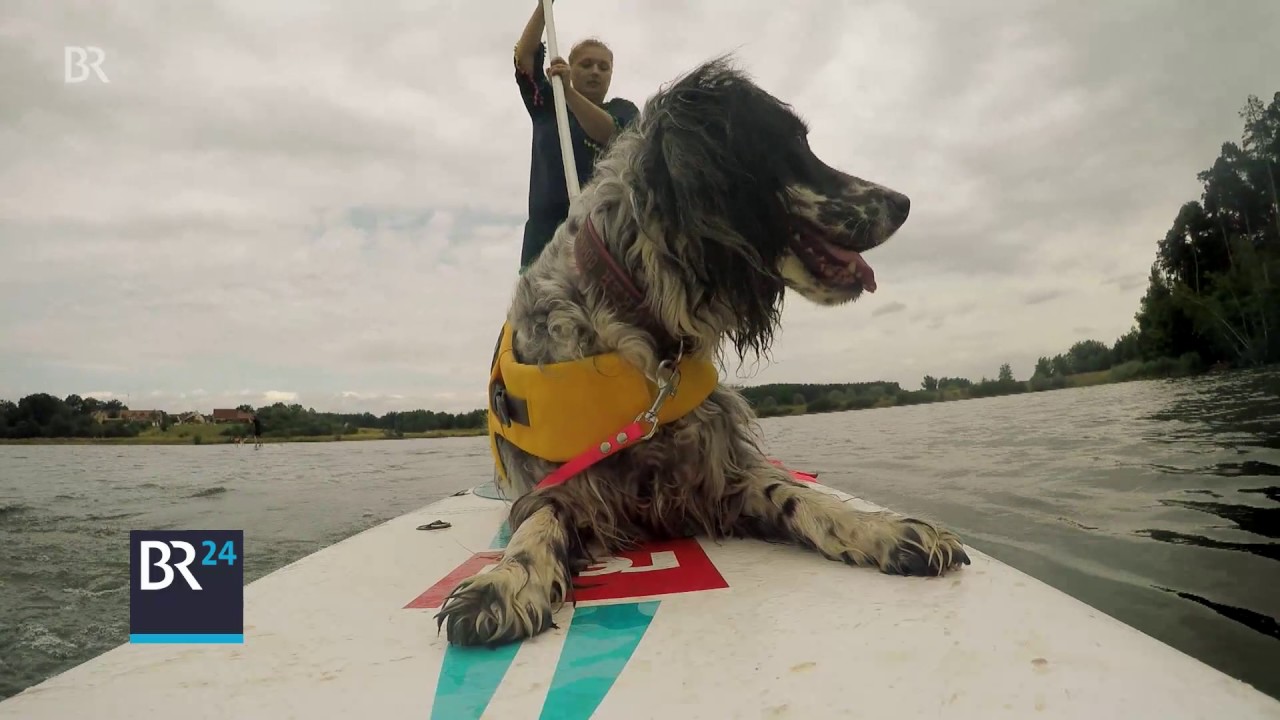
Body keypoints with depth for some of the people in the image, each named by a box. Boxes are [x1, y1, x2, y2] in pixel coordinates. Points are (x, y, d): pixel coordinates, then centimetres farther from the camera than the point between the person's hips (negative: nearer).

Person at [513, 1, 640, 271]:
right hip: (547, 229, 2)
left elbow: (612, 134, -8)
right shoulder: (547, 105, 22)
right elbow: (524, 56, 12)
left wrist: (568, 91, -18)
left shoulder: (623, 110, 14)